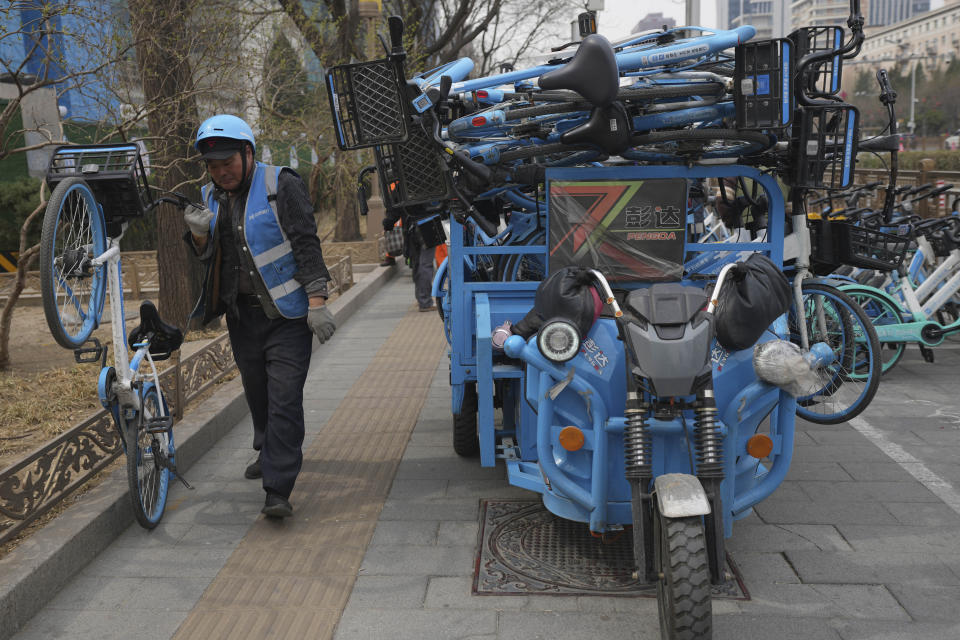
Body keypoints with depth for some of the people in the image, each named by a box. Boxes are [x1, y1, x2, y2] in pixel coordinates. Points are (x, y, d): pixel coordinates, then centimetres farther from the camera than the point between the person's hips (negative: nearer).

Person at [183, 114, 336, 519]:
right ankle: (269, 454, 42)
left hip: (286, 314, -6)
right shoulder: (211, 196, 9)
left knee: (284, 399, -10)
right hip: (241, 315, 6)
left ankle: (278, 491, -9)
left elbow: (306, 243, -13)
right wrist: (199, 234, -10)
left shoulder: (280, 185, -9)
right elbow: (207, 257, 13)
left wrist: (317, 302, -19)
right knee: (256, 393, 18)